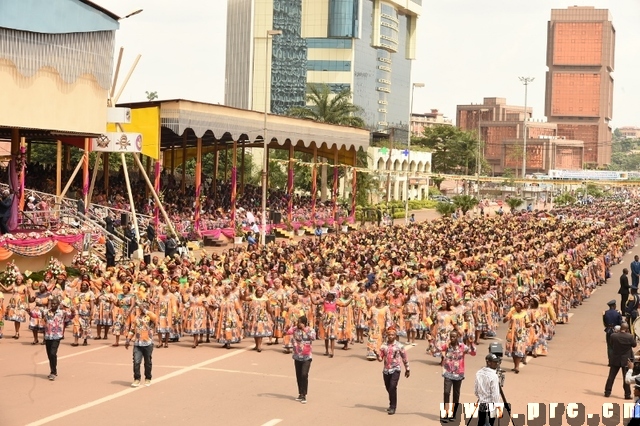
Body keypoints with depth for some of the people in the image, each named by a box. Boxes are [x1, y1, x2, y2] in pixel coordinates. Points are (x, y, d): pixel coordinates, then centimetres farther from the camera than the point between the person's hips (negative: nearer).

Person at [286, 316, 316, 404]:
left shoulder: (310, 330, -5)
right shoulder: (295, 329, 1)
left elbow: (313, 337, -26)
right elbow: (288, 332, -17)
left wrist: (305, 329, -23)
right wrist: (295, 326, -15)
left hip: (307, 357, -4)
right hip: (297, 356, 4)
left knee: (304, 375, -14)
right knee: (298, 376, 11)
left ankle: (304, 395, -10)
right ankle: (300, 394, 24)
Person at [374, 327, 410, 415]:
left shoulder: (399, 346, -4)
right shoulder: (384, 346, 4)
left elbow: (404, 358, 4)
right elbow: (380, 359, 3)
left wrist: (407, 369, 9)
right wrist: (377, 354, -19)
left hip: (395, 369, -4)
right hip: (386, 370, 4)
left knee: (392, 387, -17)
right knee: (388, 388, 11)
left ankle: (393, 407, -9)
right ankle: (392, 405, 32)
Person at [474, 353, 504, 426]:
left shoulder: (479, 373, 3)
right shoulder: (493, 376, -18)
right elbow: (495, 393, -18)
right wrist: (499, 408, -13)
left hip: (481, 405, 6)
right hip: (491, 406, -6)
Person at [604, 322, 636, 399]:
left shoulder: (613, 336, -11)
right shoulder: (630, 337, -17)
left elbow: (611, 345, 2)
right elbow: (634, 345, -1)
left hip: (615, 359, 2)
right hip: (626, 360, -2)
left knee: (611, 376, 11)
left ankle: (607, 392, 15)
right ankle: (627, 394, 9)